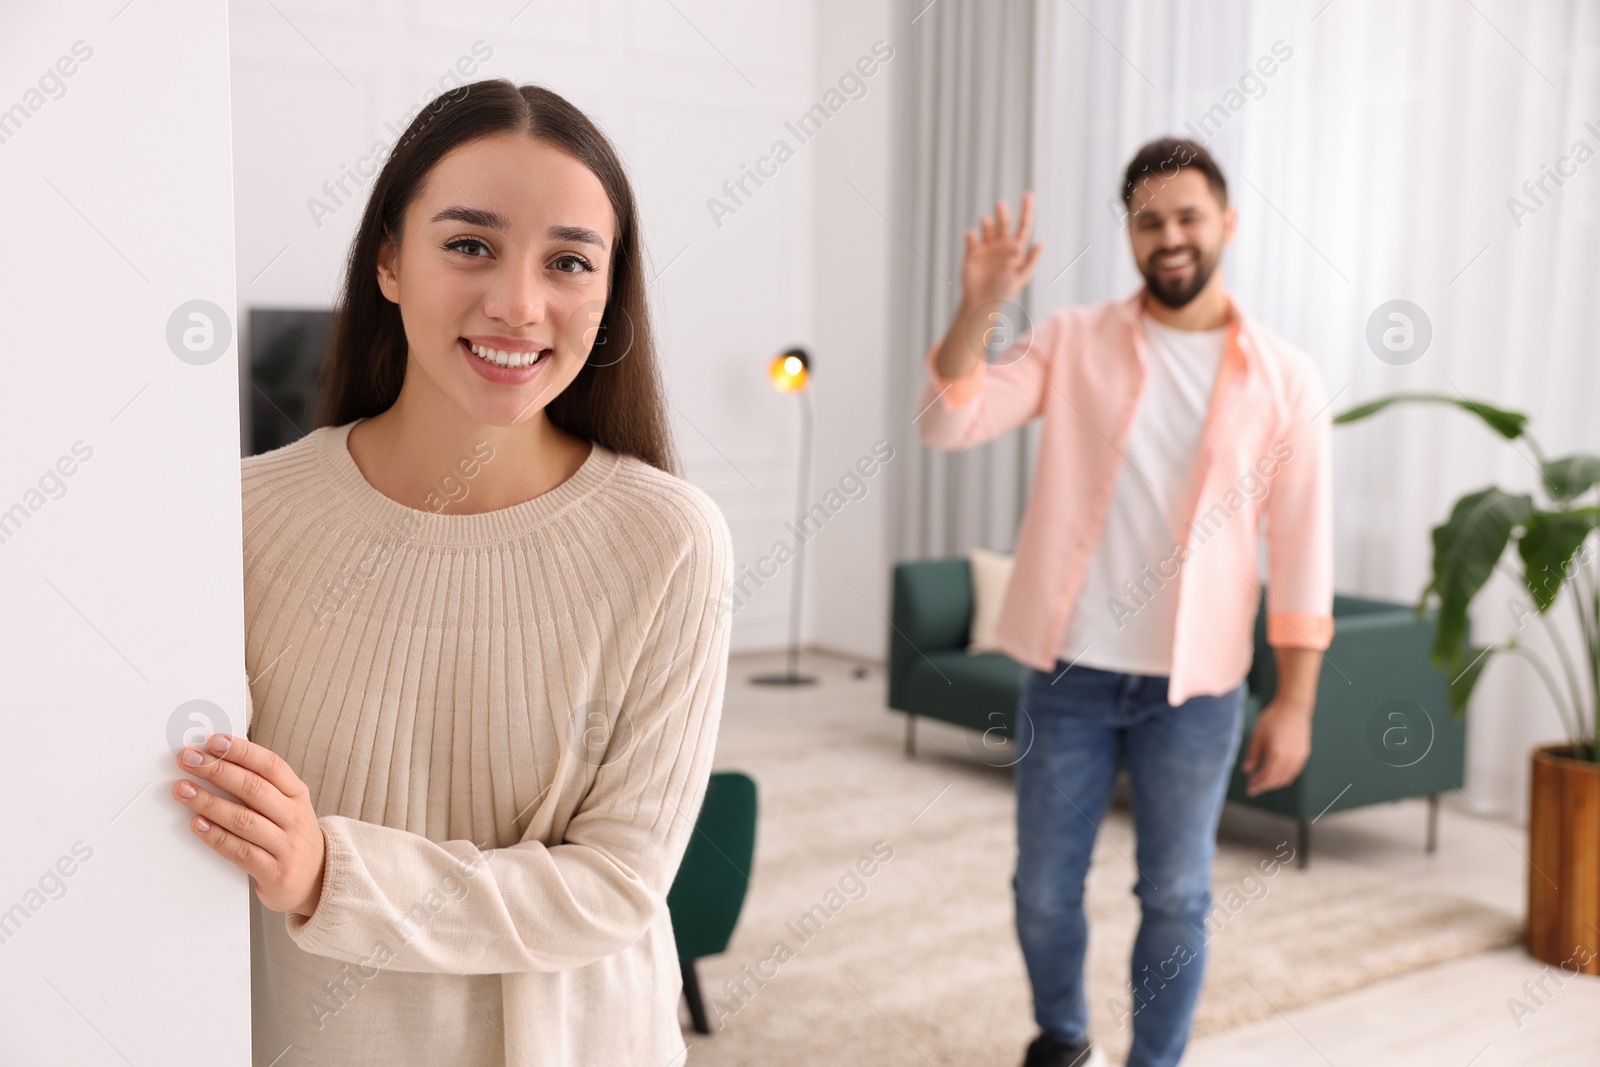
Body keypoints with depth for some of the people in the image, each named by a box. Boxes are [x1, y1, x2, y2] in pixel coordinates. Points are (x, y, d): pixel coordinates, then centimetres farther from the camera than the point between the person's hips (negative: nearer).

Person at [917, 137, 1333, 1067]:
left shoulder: (1284, 376, -1)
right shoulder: (1073, 342, 0)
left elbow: (1303, 549, -1)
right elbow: (950, 424, -10)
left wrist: (1295, 700, -3)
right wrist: (980, 305, -23)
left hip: (1195, 686, -1)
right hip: (1067, 673, 1)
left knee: (1176, 900, 10)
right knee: (1044, 890, 12)